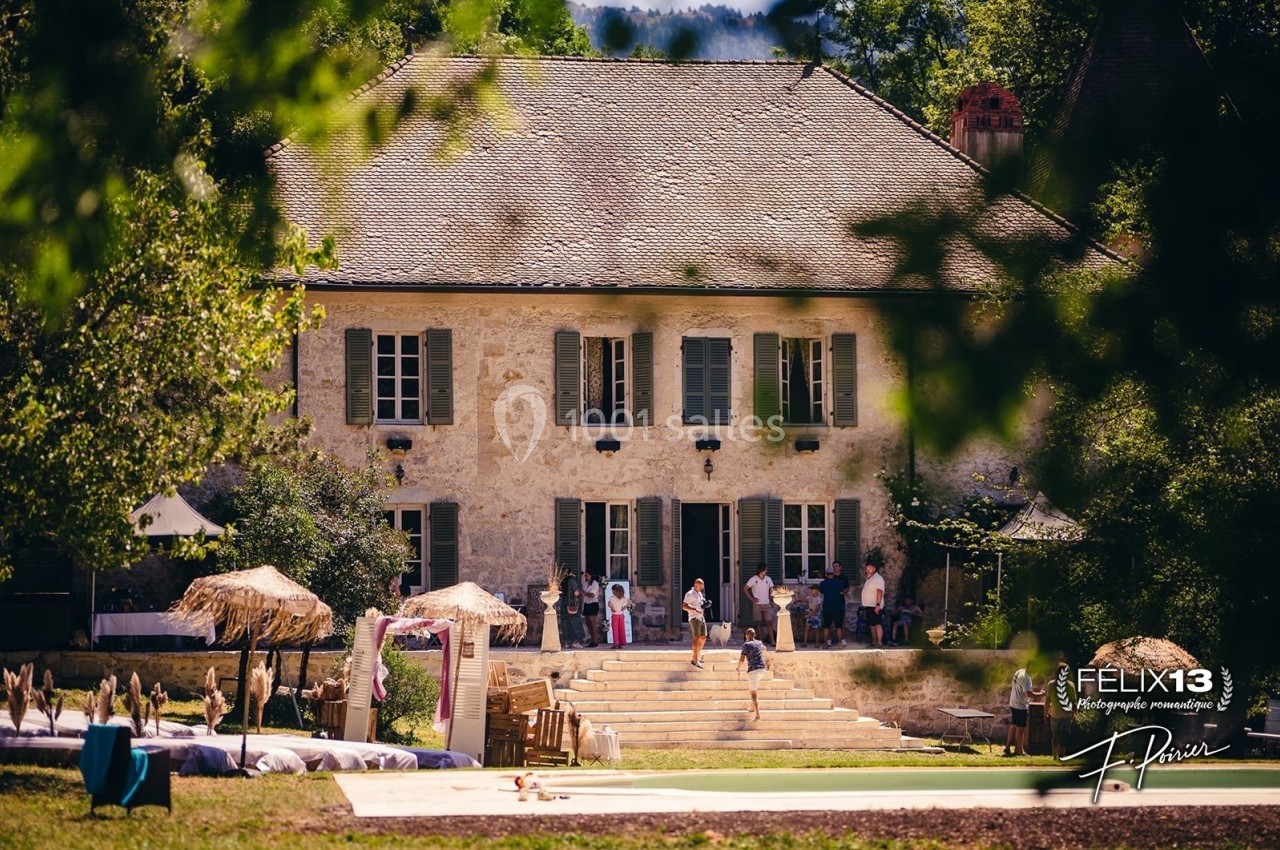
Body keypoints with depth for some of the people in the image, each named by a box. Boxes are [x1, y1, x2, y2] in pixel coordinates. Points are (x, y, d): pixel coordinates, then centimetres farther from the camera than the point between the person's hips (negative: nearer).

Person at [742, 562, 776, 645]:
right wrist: (751, 599, -5)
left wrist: (771, 600, 3)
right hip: (757, 604, -2)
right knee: (759, 623, 2)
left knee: (769, 622, -4)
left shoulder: (768, 579, 5)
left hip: (767, 604, 2)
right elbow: (745, 589, 0)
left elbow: (771, 590, 15)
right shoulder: (753, 579, -4)